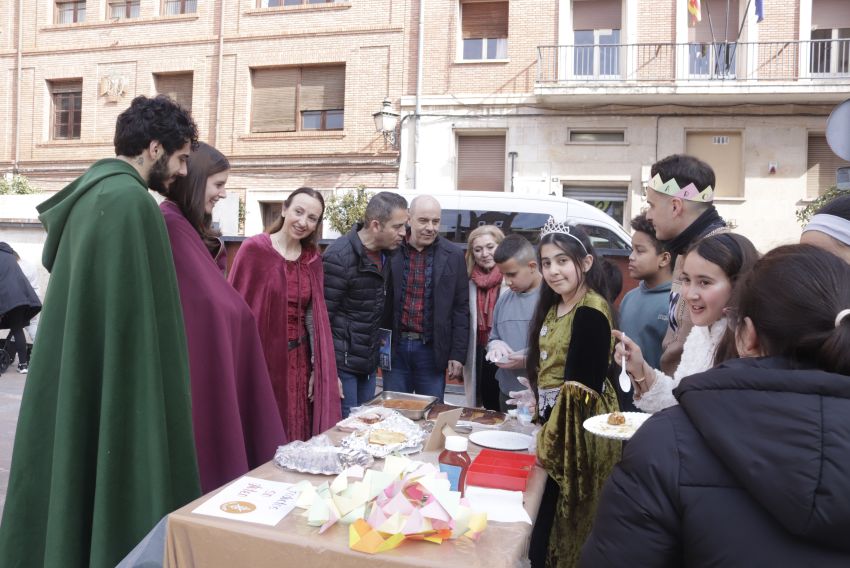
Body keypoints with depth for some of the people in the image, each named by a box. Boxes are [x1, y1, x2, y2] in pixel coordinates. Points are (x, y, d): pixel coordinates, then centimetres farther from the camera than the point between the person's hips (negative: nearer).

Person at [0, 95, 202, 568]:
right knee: (112, 495, 2)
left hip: (70, 380, 9)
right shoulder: (131, 201, -18)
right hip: (111, 386, -9)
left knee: (68, 478, 18)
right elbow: (135, 313, -21)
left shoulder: (89, 192, 12)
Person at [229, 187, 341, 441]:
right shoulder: (254, 249, -9)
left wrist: (318, 367, 4)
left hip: (299, 362, 5)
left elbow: (314, 314, 8)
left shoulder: (313, 258, 7)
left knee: (298, 435, 11)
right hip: (259, 359, -4)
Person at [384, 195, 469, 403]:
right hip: (395, 347, 1)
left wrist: (458, 354, -2)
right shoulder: (390, 251, -1)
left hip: (431, 349, 0)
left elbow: (461, 309, 2)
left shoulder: (453, 255, 0)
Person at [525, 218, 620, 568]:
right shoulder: (554, 306, 10)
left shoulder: (591, 312, -19)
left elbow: (581, 386, -21)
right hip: (553, 418, 9)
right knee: (547, 514, 16)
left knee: (557, 520, 2)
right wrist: (542, 424, 14)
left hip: (577, 426, -8)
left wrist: (551, 440, -18)